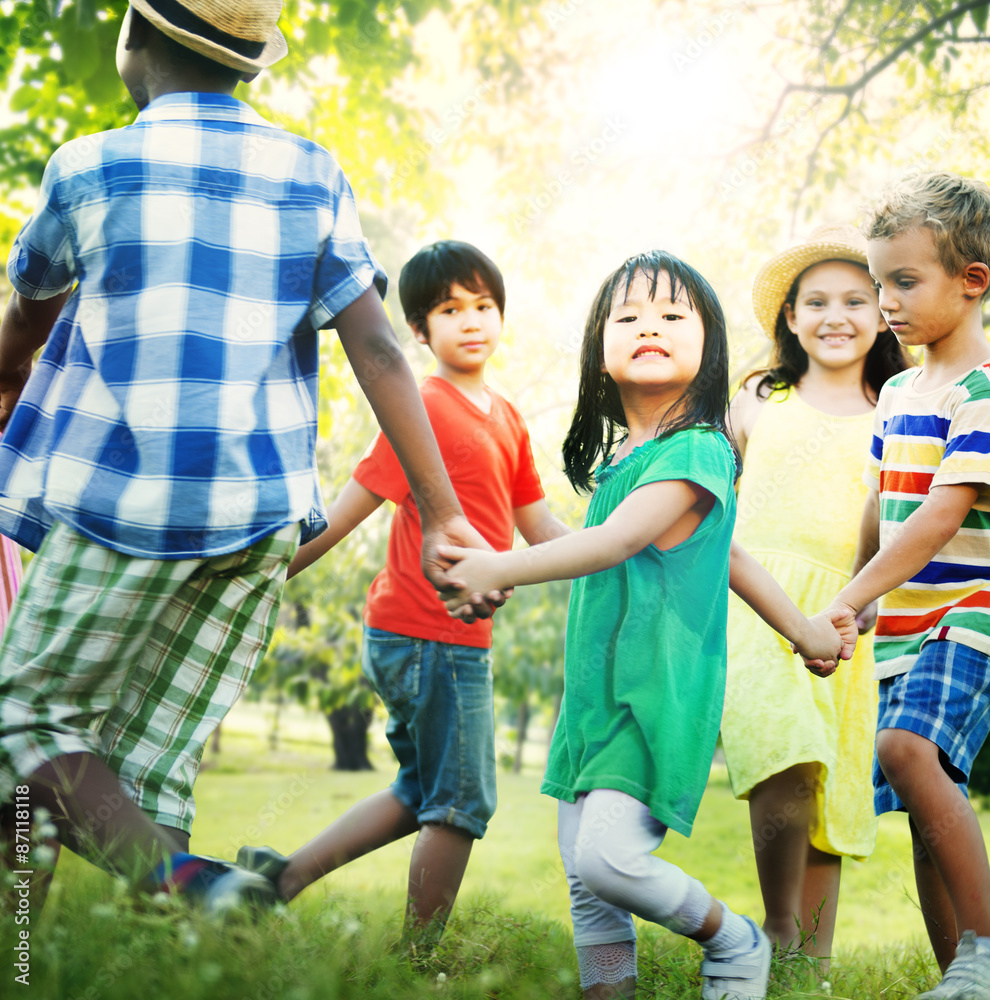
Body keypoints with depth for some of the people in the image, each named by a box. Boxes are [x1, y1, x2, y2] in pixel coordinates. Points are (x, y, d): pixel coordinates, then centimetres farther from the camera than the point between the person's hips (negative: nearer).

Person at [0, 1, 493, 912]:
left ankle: (188, 883, -15)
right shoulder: (312, 177, 7)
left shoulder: (91, 169, 1)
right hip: (260, 513, 4)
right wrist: (441, 514, -2)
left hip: (126, 499, -4)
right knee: (155, 761, 11)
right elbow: (377, 348, -2)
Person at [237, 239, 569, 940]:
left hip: (456, 638, 9)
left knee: (425, 794, 18)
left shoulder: (506, 418, 13)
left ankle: (285, 875, 19)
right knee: (461, 803, 1)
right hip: (432, 637, -9)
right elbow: (344, 513, -13)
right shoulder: (426, 411, -13)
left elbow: (542, 528, 18)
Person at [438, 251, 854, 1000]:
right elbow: (727, 555, 22)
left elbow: (618, 541, -25)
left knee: (608, 858, -18)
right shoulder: (620, 460, 15)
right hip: (596, 693, 8)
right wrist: (806, 633, 28)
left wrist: (499, 569, -33)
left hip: (658, 695, -8)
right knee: (584, 882, 5)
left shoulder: (698, 451, -11)